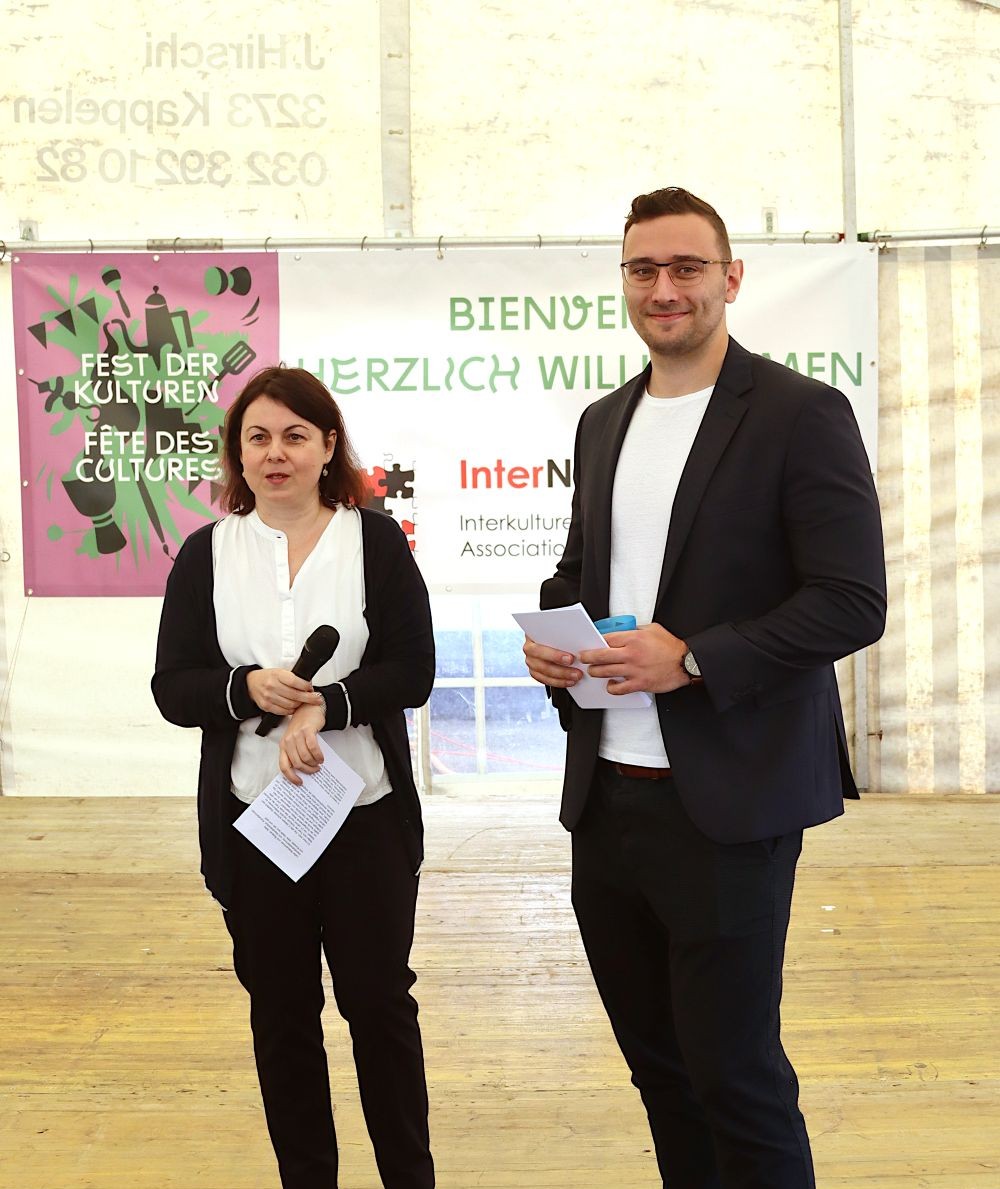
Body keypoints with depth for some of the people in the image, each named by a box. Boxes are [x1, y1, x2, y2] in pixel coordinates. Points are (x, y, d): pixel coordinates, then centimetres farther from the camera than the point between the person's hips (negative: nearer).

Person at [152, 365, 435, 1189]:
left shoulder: (377, 541, 0)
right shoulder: (206, 554, 5)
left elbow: (412, 673, -5)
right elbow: (173, 689, 1)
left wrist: (324, 705, -20)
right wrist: (247, 689, -18)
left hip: (367, 816, -1)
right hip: (251, 820, 2)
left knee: (380, 999, 8)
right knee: (281, 1011, 12)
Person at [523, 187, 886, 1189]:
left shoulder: (801, 414, -8)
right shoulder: (604, 422, 13)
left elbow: (854, 603, -14)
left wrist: (693, 657, -21)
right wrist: (550, 634, 1)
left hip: (726, 806, -6)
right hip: (605, 796, 7)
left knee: (735, 1074, 2)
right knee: (658, 1065, 18)